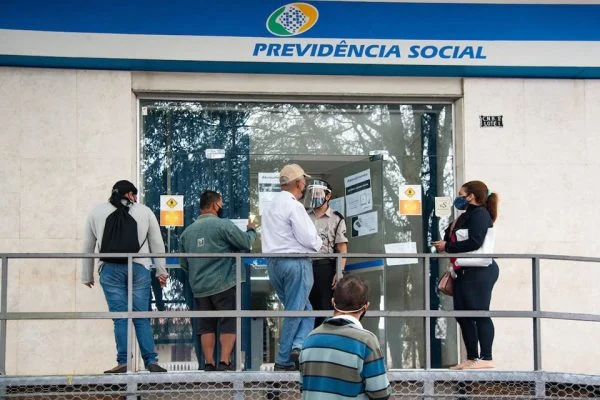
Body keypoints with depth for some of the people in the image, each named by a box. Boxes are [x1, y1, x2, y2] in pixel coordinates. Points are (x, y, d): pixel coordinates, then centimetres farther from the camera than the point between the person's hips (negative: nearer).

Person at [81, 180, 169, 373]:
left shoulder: (97, 212, 13)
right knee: (142, 318, 5)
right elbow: (157, 243, 12)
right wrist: (161, 271, 18)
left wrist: (87, 276, 23)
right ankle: (151, 361, 2)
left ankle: (123, 362, -2)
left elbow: (88, 247, 16)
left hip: (110, 269, 0)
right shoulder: (144, 211, 11)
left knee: (120, 318, 2)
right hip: (139, 269, 0)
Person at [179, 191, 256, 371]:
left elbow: (183, 264, 15)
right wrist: (251, 230, 14)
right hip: (224, 285, -5)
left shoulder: (187, 231, 10)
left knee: (206, 325, 10)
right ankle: (225, 362, -7)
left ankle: (209, 363, 7)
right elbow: (246, 243, -6)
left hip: (199, 288, 5)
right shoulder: (223, 225, -9)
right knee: (229, 323, 0)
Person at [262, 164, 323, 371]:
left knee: (304, 309, 15)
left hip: (273, 262, 8)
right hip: (296, 261, -8)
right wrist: (318, 244, 5)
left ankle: (297, 345, 2)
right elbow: (308, 238, -17)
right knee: (295, 311, -1)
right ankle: (283, 361, -1)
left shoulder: (271, 206, 15)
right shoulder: (294, 206, -13)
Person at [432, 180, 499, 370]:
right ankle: (472, 358, 16)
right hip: (464, 272, 10)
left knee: (480, 314, -7)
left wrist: (447, 246, -14)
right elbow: (451, 238, 21)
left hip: (479, 272, -10)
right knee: (462, 315, 10)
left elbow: (474, 242, -20)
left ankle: (486, 358, -3)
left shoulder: (479, 214, -8)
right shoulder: (465, 216, 21)